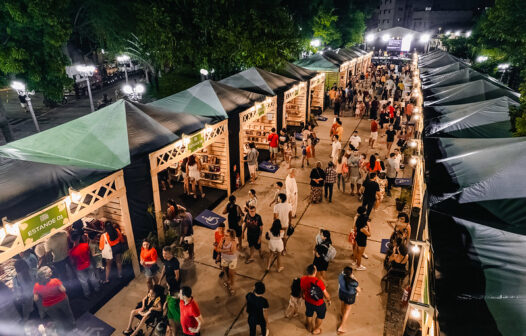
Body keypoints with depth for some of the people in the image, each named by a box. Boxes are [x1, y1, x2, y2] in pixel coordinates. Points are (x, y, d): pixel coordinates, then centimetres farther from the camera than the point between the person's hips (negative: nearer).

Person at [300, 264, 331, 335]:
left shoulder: (302, 279, -22)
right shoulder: (318, 282, -38)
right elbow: (326, 295, -25)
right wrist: (329, 300, -3)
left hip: (308, 302, 4)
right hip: (318, 304, -4)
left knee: (309, 314, 32)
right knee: (320, 315, 28)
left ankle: (309, 327, 58)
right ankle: (316, 329, 49)